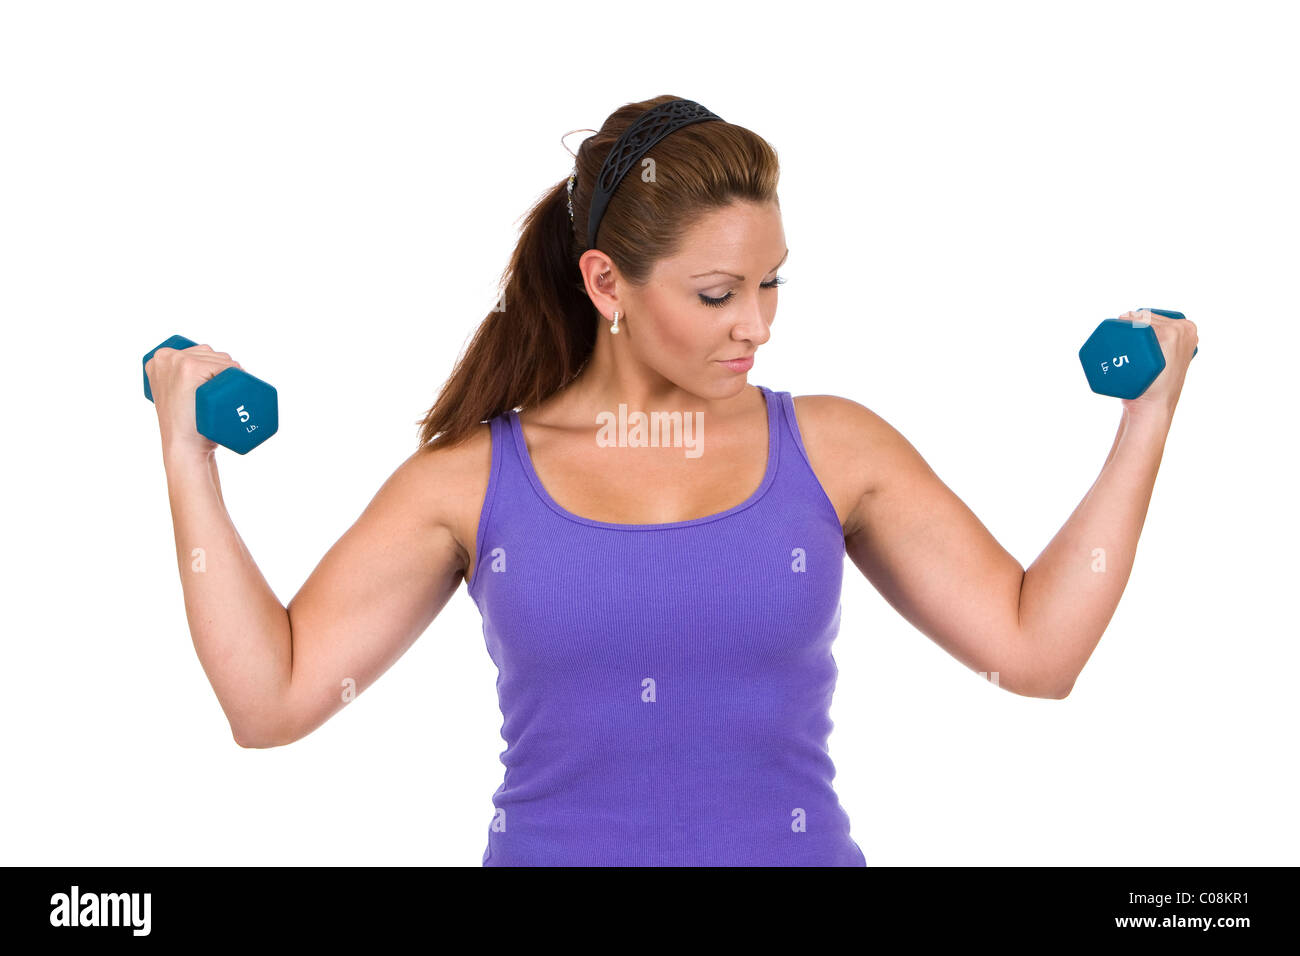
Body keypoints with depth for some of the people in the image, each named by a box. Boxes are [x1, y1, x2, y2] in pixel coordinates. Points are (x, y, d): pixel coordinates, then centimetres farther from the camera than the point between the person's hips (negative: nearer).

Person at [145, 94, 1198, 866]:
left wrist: (1148, 414, -1)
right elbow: (272, 695, -2)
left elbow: (1038, 647, 0)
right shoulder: (474, 477, 1)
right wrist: (189, 453, -4)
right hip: (547, 844, 0)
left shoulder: (833, 449, 3)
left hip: (794, 841, 1)